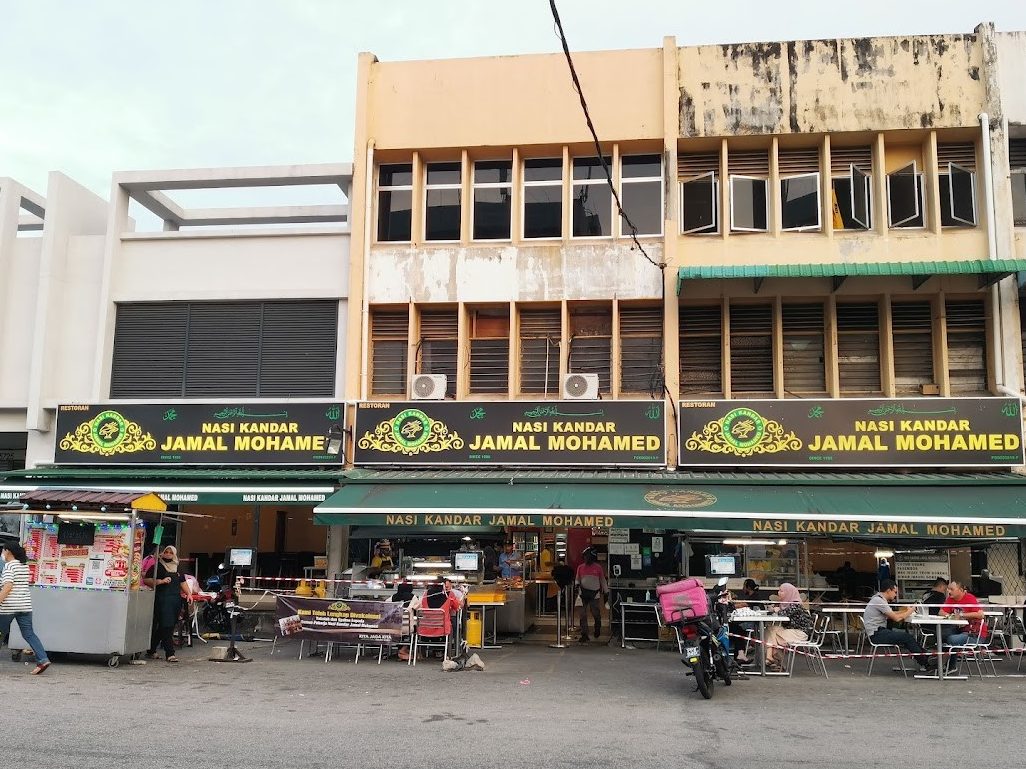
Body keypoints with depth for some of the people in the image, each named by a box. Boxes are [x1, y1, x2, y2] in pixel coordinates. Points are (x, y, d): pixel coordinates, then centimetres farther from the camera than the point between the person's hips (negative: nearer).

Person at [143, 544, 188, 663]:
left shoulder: (177, 569, 19)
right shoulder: (157, 566, 0)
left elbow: (182, 582, 27)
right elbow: (146, 580, -8)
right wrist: (161, 581, -18)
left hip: (176, 600, 6)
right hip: (162, 600, -6)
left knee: (164, 628, 10)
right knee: (166, 626, -11)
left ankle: (151, 651, 21)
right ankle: (170, 654, -10)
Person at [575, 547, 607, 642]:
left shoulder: (598, 567, 2)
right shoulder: (580, 567, 7)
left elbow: (602, 580, 9)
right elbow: (577, 579, 15)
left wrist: (606, 592, 8)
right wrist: (577, 584, -7)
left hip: (594, 593, -2)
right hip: (583, 592, 2)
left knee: (596, 613, -2)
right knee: (583, 615, -1)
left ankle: (597, 627, 30)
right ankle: (584, 635, 5)